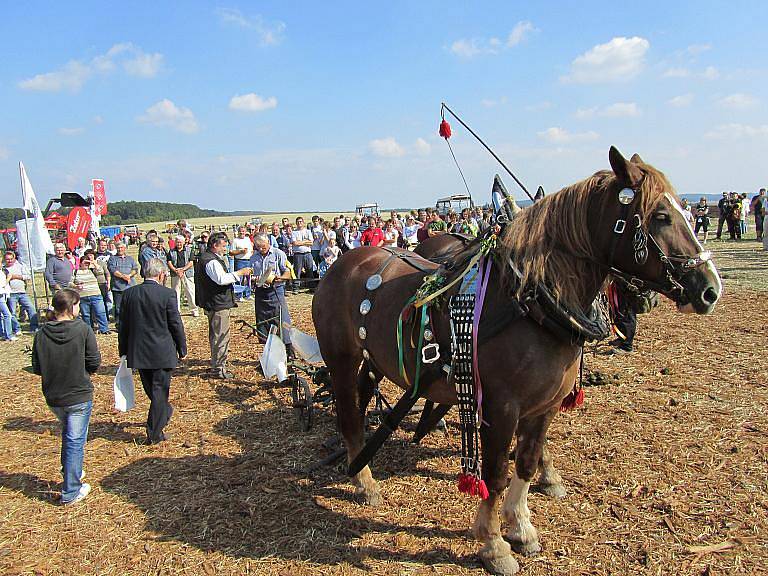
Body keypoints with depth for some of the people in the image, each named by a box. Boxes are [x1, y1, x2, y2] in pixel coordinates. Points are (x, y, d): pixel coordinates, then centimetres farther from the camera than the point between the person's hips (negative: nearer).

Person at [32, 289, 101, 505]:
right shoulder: (83, 330, -16)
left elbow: (37, 368, 0)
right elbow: (94, 362, -11)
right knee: (76, 440, 5)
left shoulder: (42, 333, -6)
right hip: (79, 396, -4)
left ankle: (71, 474, 39)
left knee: (68, 434, 26)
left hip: (53, 398, 4)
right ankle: (71, 492, 12)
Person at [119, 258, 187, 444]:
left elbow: (123, 325, 5)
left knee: (151, 389, 23)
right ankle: (154, 434, 10)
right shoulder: (167, 294, -14)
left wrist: (124, 351, 14)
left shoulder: (129, 293, -1)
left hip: (138, 352, 5)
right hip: (162, 352, -4)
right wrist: (182, 349, 2)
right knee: (159, 390, 5)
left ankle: (164, 412, 46)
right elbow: (176, 324, -10)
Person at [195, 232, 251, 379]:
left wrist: (224, 258, 11)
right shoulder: (211, 261, -19)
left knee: (216, 336, 20)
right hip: (218, 305, -11)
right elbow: (221, 279, -32)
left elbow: (223, 275, 18)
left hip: (215, 304, 11)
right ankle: (218, 369, 1)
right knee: (220, 336, -5)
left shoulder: (208, 258, 15)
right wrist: (239, 273, -26)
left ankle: (217, 364, 33)